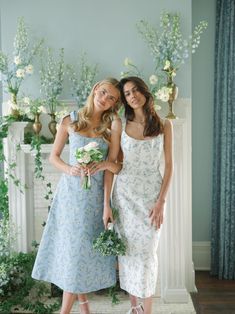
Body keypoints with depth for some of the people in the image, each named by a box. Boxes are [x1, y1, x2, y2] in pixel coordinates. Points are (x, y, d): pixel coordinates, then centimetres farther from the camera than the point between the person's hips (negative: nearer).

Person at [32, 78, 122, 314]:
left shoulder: (111, 126, 0)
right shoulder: (70, 121, 1)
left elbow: (120, 166, -2)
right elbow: (54, 156, 5)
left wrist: (106, 164, -23)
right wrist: (69, 169, -13)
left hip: (95, 194, 0)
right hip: (70, 190, 0)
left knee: (82, 248, 3)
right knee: (70, 246, 7)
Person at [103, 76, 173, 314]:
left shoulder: (164, 125, 1)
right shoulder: (120, 125, 1)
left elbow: (169, 165, 0)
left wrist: (161, 202, -8)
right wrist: (106, 204, -6)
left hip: (151, 194, -1)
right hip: (124, 195, 1)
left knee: (146, 252, 2)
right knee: (127, 251, 7)